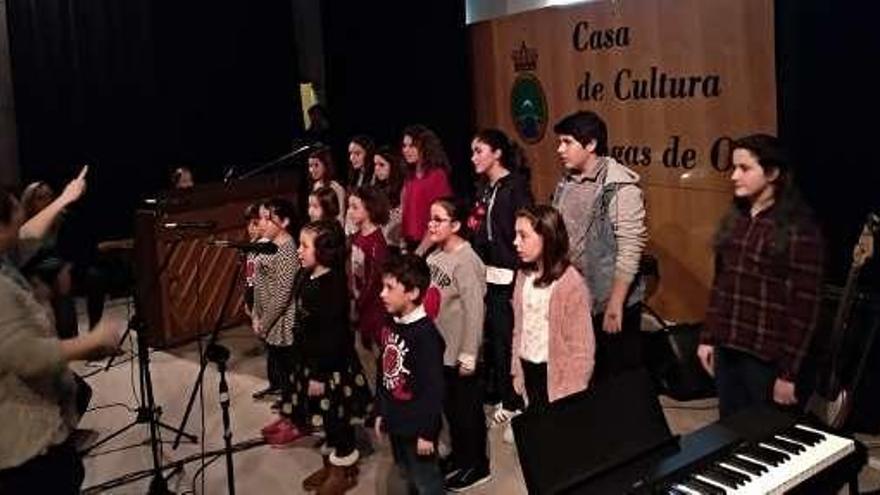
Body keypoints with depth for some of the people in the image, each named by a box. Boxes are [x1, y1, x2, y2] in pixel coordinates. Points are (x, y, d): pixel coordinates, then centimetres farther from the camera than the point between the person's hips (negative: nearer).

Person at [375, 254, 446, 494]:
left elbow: (434, 389, -22)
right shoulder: (391, 326, 3)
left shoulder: (425, 334, -24)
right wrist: (382, 413, 16)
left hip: (417, 426, -8)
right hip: (396, 422, 8)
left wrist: (427, 432, -19)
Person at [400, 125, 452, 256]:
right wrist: (404, 245, 10)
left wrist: (421, 249, -15)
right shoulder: (409, 177, 14)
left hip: (429, 248, -7)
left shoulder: (437, 175, -8)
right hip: (410, 245, 7)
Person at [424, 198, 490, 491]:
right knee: (450, 406, 21)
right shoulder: (435, 255, 2)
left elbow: (474, 311, -23)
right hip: (439, 346, 8)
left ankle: (477, 466, 25)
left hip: (459, 352, -8)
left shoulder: (466, 261, -22)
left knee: (467, 408, 8)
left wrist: (468, 356, -21)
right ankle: (459, 455, 40)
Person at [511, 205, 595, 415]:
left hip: (554, 374, -6)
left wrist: (571, 393, -14)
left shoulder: (571, 283, -19)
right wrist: (516, 370, 8)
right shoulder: (524, 275, 1)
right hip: (528, 370, 6)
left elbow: (581, 348, -17)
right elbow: (518, 328, 7)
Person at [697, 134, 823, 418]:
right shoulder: (735, 219, 7)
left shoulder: (797, 230, -12)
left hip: (766, 358, -6)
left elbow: (804, 307, -13)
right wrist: (708, 338, 10)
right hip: (727, 350, 6)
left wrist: (788, 373, -14)